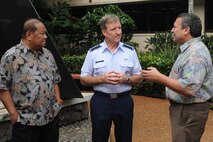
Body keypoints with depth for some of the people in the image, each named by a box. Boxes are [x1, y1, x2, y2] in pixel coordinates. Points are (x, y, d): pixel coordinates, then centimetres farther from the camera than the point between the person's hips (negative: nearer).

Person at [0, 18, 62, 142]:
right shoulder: (11, 56, -10)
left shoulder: (48, 54, 10)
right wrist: (13, 113, -12)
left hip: (52, 117, 6)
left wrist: (58, 100, 8)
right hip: (26, 121, -5)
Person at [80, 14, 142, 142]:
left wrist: (125, 79, -15)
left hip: (124, 101, 1)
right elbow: (84, 79, 1)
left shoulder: (130, 51, 2)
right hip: (101, 101, -1)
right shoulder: (93, 52, -1)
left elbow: (138, 77, 5)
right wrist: (102, 79, -16)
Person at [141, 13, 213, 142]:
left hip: (190, 111, -10)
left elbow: (189, 89, -32)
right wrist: (161, 77, 11)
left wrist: (159, 78, -25)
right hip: (183, 108, 10)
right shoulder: (190, 49, 11)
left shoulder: (196, 53, -23)